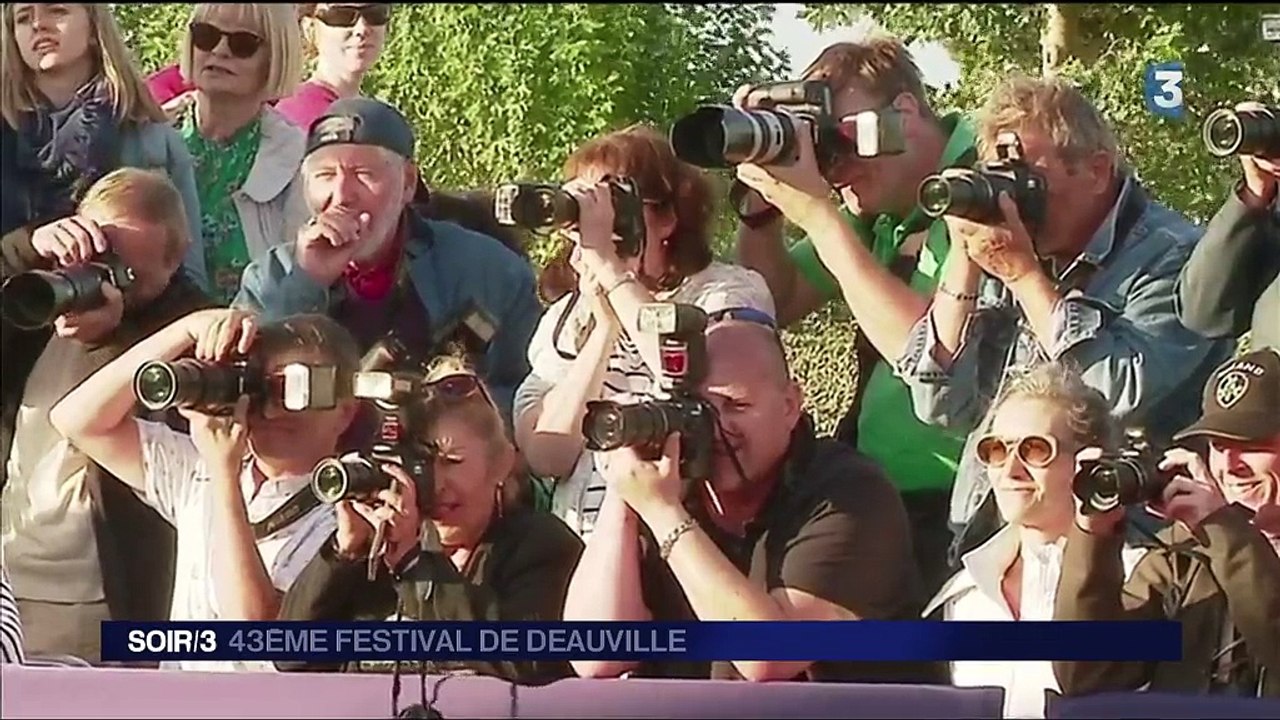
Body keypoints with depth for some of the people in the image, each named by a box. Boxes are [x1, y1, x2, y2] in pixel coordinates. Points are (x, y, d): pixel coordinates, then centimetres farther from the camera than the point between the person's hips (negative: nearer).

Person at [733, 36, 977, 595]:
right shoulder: (875, 208, 9)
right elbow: (774, 308, 19)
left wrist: (820, 214, -22)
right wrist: (762, 202, 0)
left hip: (961, 513, -8)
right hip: (876, 505, 8)